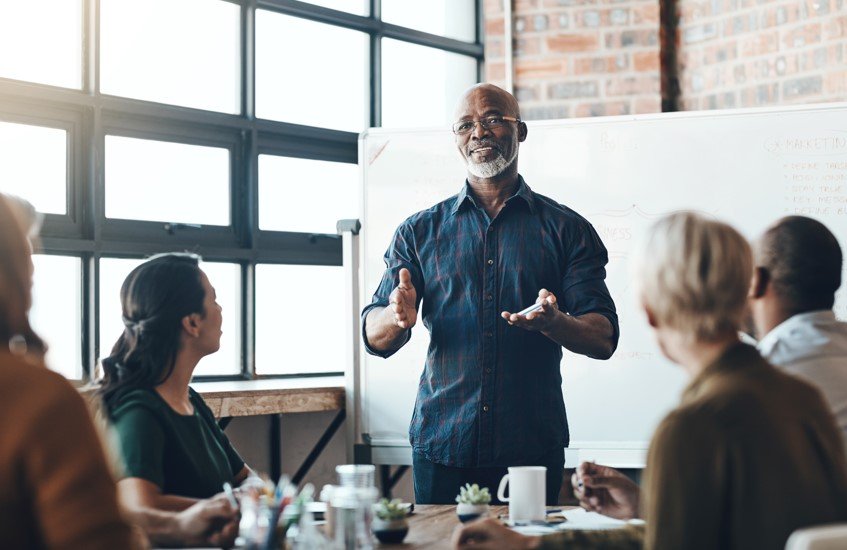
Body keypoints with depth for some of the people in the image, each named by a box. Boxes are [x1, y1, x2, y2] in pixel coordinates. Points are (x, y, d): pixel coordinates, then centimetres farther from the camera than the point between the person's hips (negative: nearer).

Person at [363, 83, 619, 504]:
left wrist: (555, 323, -23)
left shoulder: (567, 229, 6)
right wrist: (398, 317, -19)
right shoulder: (419, 232, 10)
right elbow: (374, 339, 5)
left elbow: (604, 339, -1)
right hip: (441, 444, 1)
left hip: (533, 446, -1)